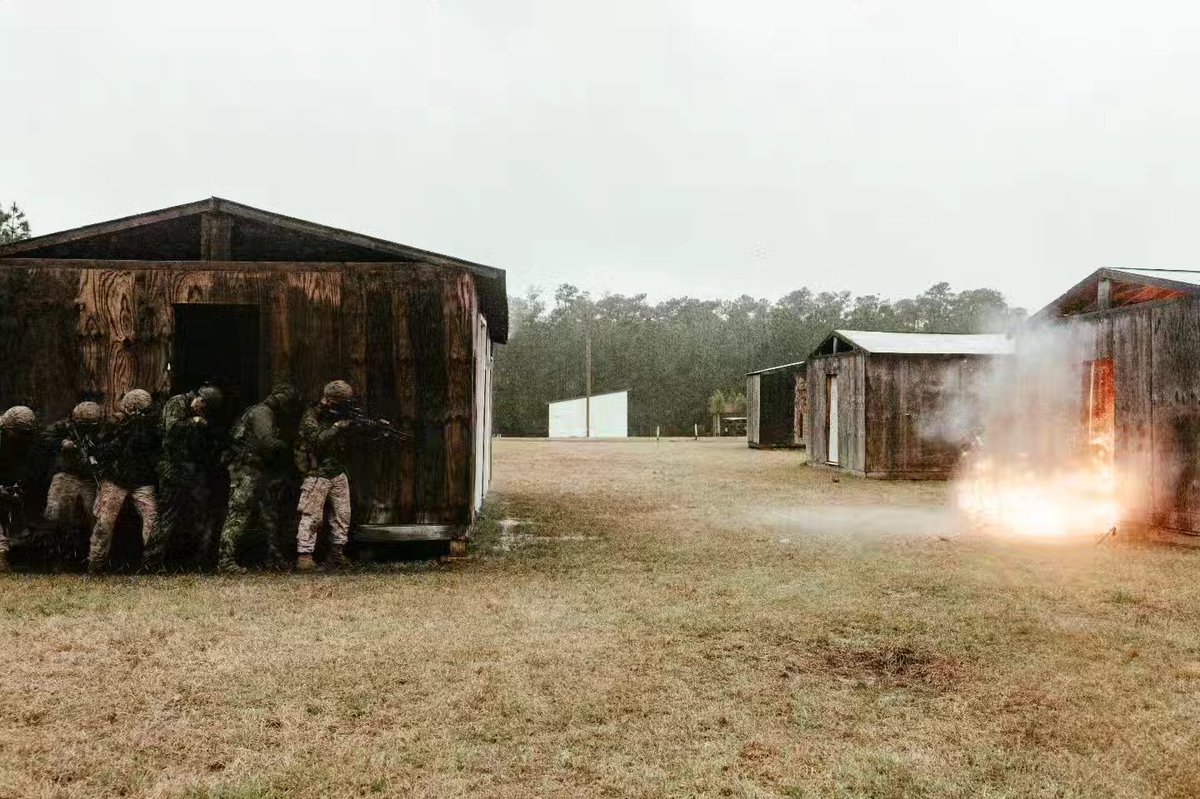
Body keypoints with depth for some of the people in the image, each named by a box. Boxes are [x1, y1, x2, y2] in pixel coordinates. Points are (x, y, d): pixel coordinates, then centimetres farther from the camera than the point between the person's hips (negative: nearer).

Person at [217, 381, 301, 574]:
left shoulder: (273, 415, 18)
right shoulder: (261, 412, -12)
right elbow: (267, 442, -23)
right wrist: (286, 447, -7)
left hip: (261, 471, 10)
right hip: (246, 470, -10)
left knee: (269, 515, 11)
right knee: (239, 515, -10)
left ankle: (275, 557, 17)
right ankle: (226, 561, -9)